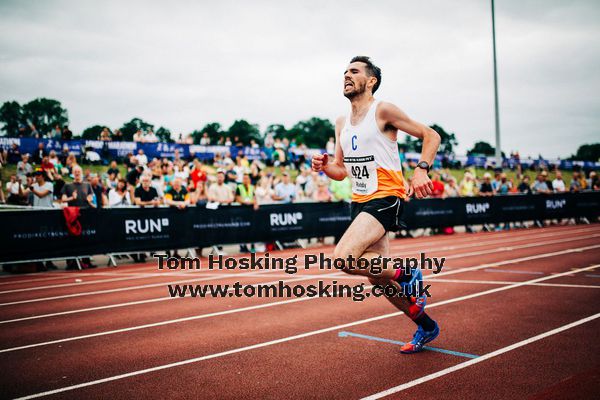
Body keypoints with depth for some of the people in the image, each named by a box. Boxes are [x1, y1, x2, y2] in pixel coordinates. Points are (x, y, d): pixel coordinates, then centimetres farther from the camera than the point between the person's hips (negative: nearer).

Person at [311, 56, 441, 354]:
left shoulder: (383, 111, -7)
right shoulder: (341, 123, 13)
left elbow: (431, 135, -5)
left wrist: (421, 170, -19)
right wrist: (324, 166, -4)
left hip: (386, 198, -8)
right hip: (359, 201, 8)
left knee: (343, 258, -26)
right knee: (378, 277, 11)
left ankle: (405, 274, -2)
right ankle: (426, 326, 31)